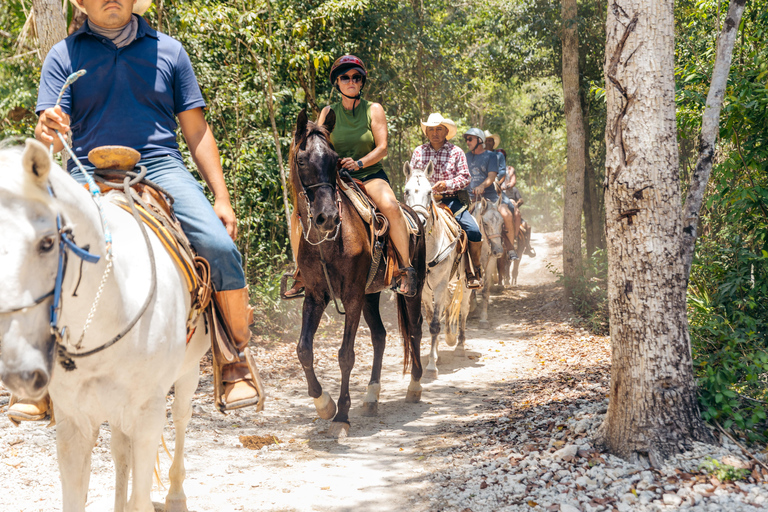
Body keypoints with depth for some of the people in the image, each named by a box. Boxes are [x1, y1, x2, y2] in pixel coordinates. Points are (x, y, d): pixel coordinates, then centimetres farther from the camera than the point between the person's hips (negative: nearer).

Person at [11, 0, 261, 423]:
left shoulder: (167, 51, 14)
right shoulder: (64, 56, 11)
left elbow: (196, 131, 15)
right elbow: (49, 133, 1)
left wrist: (221, 198, 7)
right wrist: (47, 131, -25)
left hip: (161, 170, 0)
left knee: (219, 246, -24)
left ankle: (236, 360, -4)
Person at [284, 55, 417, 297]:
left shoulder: (374, 110, 1)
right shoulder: (328, 112, 8)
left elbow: (382, 148, -6)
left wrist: (359, 163, -23)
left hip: (370, 176, -3)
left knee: (390, 206, -35)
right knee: (299, 216, -16)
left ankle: (406, 270, -25)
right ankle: (302, 275, 2)